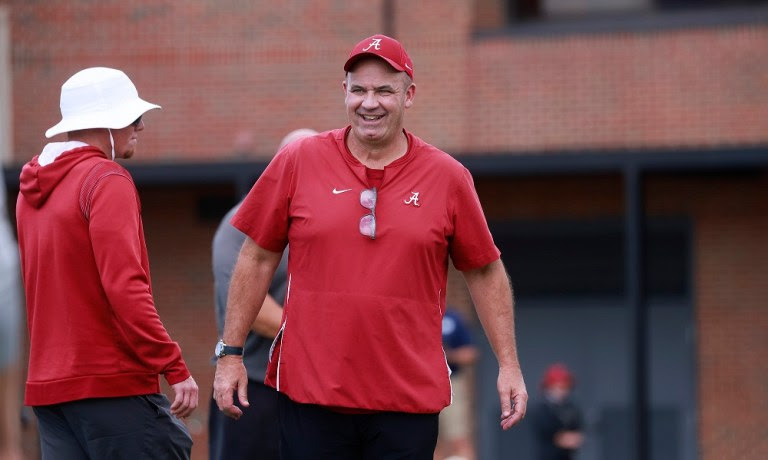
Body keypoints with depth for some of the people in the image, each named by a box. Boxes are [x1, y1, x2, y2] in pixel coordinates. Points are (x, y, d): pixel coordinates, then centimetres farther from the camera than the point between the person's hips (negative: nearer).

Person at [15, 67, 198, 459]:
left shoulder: (33, 189, 16)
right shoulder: (107, 181, -9)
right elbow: (124, 285, -18)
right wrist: (175, 368, -17)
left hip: (46, 388, 8)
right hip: (112, 382, -8)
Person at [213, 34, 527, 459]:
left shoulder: (447, 177, 2)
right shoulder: (297, 162, 2)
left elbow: (484, 273, 9)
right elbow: (257, 260, 7)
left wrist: (509, 364, 5)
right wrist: (231, 354, 4)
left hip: (408, 401, 0)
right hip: (310, 390, 0)